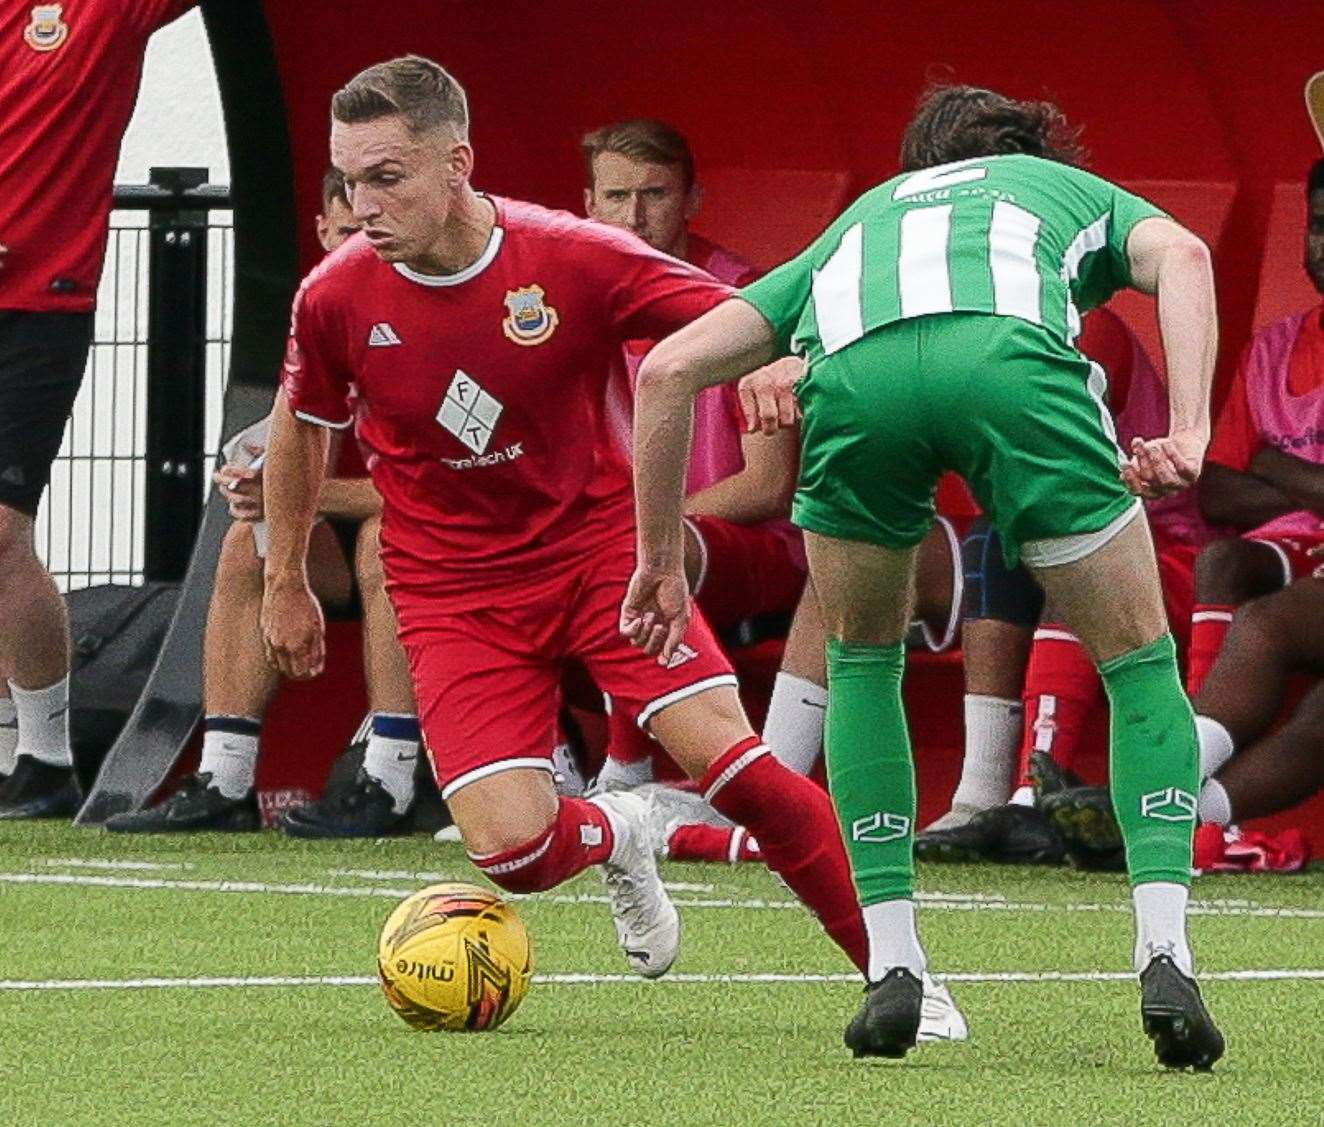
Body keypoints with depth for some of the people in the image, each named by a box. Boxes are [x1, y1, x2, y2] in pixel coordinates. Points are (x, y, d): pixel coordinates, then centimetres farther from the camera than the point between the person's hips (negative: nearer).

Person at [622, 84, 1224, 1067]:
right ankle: (1165, 960, 1)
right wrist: (1189, 432, 2)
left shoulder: (857, 223, 44)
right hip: (1013, 357, -2)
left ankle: (894, 972, 19)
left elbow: (670, 368, 33)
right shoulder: (1075, 190, 40)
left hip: (855, 377, 2)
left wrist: (661, 560, 37)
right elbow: (1182, 256, 14)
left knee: (863, 658, 28)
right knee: (1142, 665, 16)